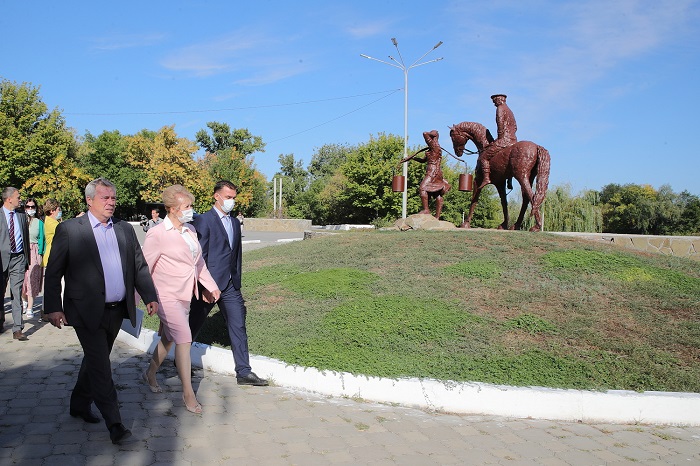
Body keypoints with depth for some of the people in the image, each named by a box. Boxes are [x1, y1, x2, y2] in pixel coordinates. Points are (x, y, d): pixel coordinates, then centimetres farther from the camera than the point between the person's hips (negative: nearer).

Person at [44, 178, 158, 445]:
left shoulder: (125, 229, 9)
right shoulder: (69, 230, -5)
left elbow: (140, 266, 11)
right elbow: (53, 273, -5)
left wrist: (150, 297, 3)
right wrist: (53, 308, -10)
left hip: (117, 311, 5)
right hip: (88, 312, -5)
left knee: (95, 361, 19)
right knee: (100, 367, -4)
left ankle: (80, 405, 38)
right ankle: (114, 424, 2)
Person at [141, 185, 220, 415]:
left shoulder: (190, 230, 6)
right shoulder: (157, 234, -15)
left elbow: (199, 261, 16)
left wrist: (211, 285, 15)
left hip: (185, 296, 7)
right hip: (167, 297, -7)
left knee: (168, 339, 19)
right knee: (184, 339, -10)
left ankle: (150, 374, 41)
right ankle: (188, 393, 1)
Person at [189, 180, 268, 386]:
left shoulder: (235, 222, 13)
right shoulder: (203, 220, -10)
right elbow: (199, 256, -13)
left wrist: (237, 282, 13)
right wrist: (204, 287, -17)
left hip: (230, 285, 6)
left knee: (238, 326, 2)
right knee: (194, 325, 12)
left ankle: (244, 372, 7)